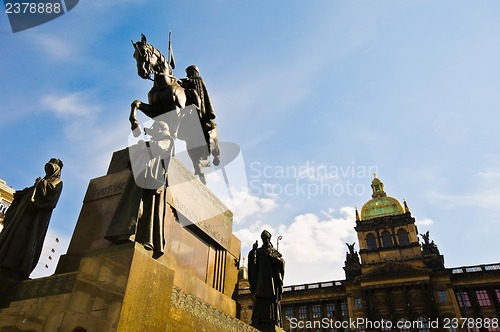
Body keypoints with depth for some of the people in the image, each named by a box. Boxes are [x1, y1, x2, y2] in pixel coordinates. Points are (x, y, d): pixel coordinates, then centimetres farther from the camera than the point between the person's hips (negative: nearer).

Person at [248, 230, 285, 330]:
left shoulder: (274, 251, 17)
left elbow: (282, 262, 1)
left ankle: (273, 323, -12)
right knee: (259, 301, -7)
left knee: (272, 301, -9)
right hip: (260, 279, 1)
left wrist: (272, 256, -14)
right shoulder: (258, 251, 18)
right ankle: (258, 324, -10)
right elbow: (252, 261, 2)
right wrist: (253, 251, -15)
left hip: (272, 279, -1)